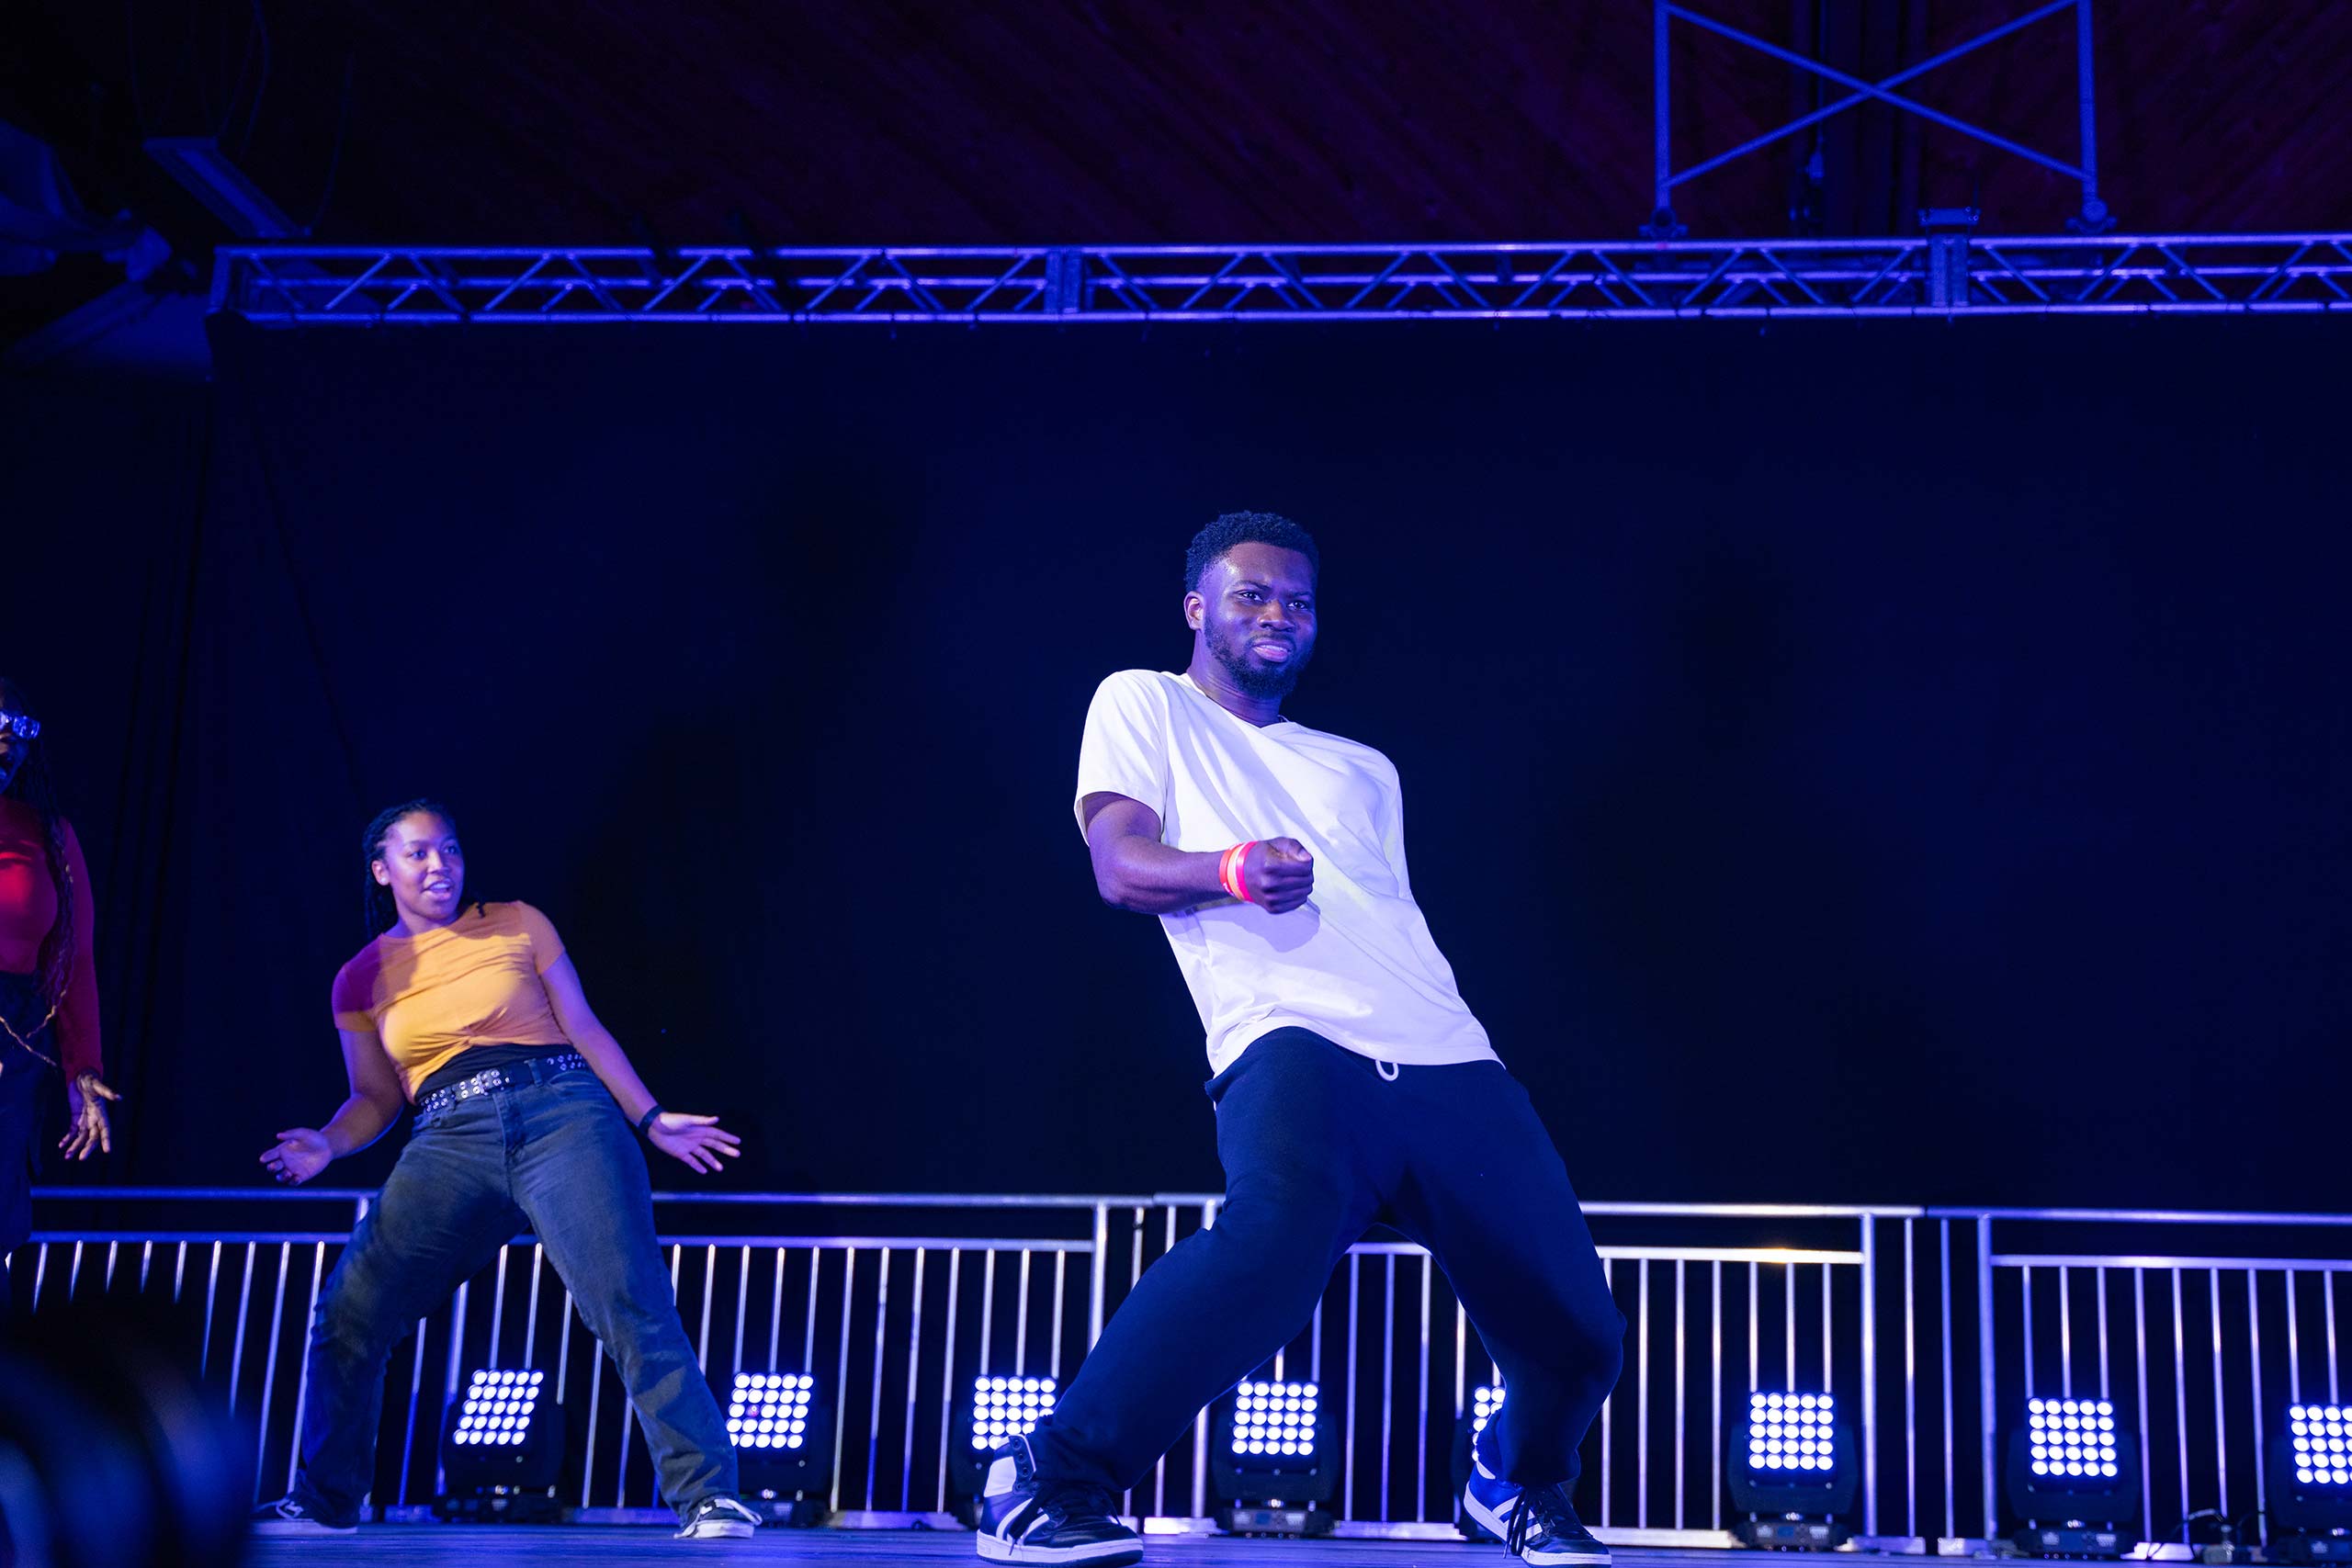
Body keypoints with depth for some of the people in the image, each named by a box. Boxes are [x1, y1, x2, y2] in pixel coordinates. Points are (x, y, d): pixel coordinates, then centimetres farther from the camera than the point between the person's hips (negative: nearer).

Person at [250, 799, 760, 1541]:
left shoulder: (518, 925, 11)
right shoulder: (363, 978, 15)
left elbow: (585, 1029, 14)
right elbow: (375, 1099, 18)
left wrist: (651, 1118, 11)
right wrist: (327, 1144, -3)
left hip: (563, 1114, -2)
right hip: (450, 1143, 2)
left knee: (628, 1301, -17)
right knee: (349, 1311, -7)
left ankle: (707, 1496, -14)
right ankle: (325, 1502, 12)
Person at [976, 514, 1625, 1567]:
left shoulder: (1363, 769, 31)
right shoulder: (1143, 704, 17)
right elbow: (1119, 865, 1)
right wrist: (1236, 869, -18)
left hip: (1450, 1065, 6)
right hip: (1293, 1047, -6)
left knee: (1577, 1333, -3)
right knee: (1278, 1236, -38)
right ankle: (1044, 1482, -24)